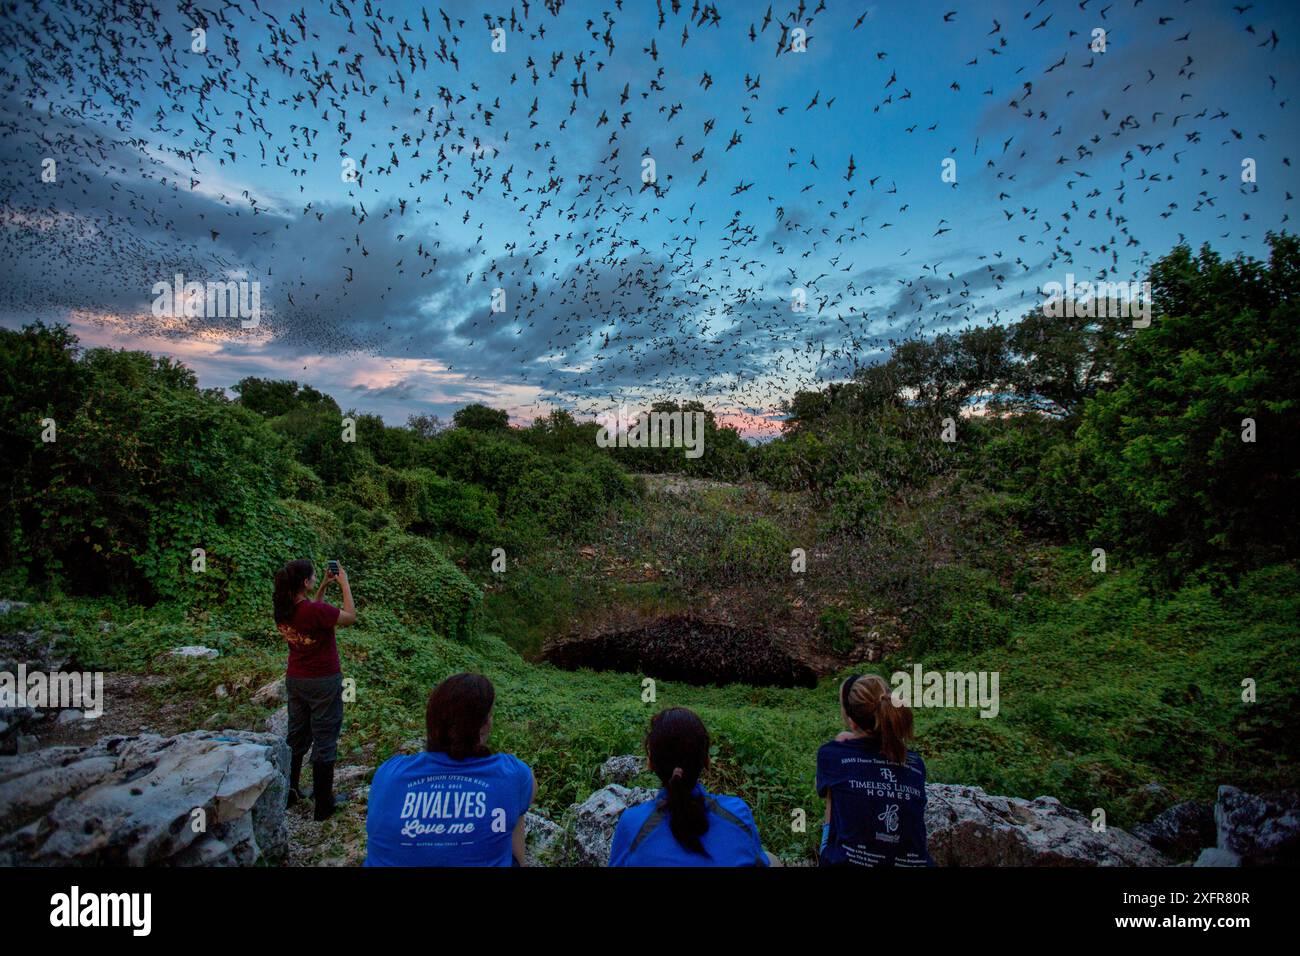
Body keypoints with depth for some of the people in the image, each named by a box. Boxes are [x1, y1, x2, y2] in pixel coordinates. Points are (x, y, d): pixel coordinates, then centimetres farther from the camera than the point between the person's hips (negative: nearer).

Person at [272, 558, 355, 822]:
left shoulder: (283, 611, -4)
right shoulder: (317, 610, -26)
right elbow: (351, 617, -12)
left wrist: (323, 587, 12)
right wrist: (344, 583, -7)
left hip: (295, 680, 7)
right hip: (323, 682, -7)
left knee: (297, 736, 21)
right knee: (325, 741, 5)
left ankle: (290, 792, 35)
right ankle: (323, 804, 16)